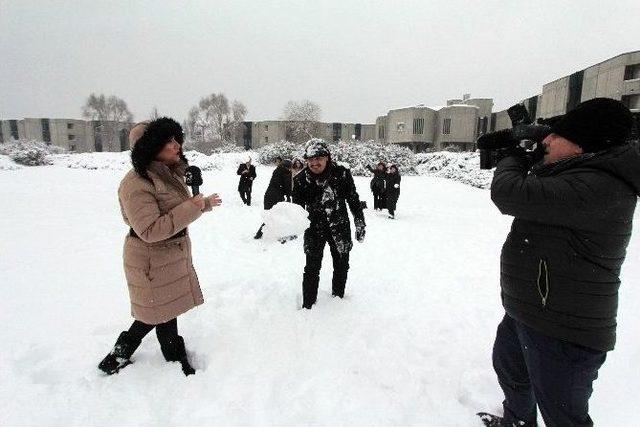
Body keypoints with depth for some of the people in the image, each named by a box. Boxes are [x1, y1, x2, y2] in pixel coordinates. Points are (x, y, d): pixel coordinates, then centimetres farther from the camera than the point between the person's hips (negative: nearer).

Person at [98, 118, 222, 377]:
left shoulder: (169, 174, 4)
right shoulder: (136, 183, -25)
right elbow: (150, 230, -30)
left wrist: (204, 203, 18)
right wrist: (192, 208, -29)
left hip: (173, 255, 9)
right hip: (152, 261, -9)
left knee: (156, 313, 22)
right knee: (165, 315, 10)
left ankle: (118, 356, 42)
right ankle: (178, 363, 32)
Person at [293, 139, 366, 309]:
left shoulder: (342, 174, -14)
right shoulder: (301, 179, -12)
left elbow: (354, 200, -3)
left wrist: (360, 224, 0)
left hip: (340, 227, 2)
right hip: (314, 229, -1)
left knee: (342, 266, 16)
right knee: (312, 268, 0)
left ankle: (338, 298, 39)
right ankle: (308, 305, 16)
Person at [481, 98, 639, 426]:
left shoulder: (597, 187, -27)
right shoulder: (581, 175, 5)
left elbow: (510, 194, -33)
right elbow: (534, 194, 20)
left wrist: (513, 158, -11)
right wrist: (521, 159, 4)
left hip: (562, 332, -10)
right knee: (507, 364, 30)